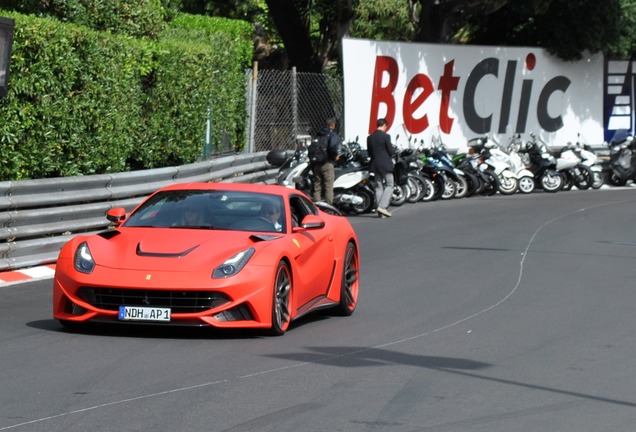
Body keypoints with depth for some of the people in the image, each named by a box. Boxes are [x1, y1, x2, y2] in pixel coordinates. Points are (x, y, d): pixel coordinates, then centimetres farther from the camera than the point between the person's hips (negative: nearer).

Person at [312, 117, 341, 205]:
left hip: (317, 164, 6)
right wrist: (336, 155, -9)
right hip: (328, 164, -6)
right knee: (328, 187, -3)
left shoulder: (318, 134, 13)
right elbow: (333, 147, -25)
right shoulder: (333, 135, -8)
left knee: (317, 187, 11)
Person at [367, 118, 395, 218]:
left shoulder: (370, 137, 4)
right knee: (389, 185, 2)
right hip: (385, 164, -6)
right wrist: (392, 152, 10)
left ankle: (380, 212, 8)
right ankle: (382, 206, -14)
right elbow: (391, 151, -11)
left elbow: (369, 153, 9)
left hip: (375, 164, 6)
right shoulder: (385, 136, -13)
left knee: (379, 186, 9)